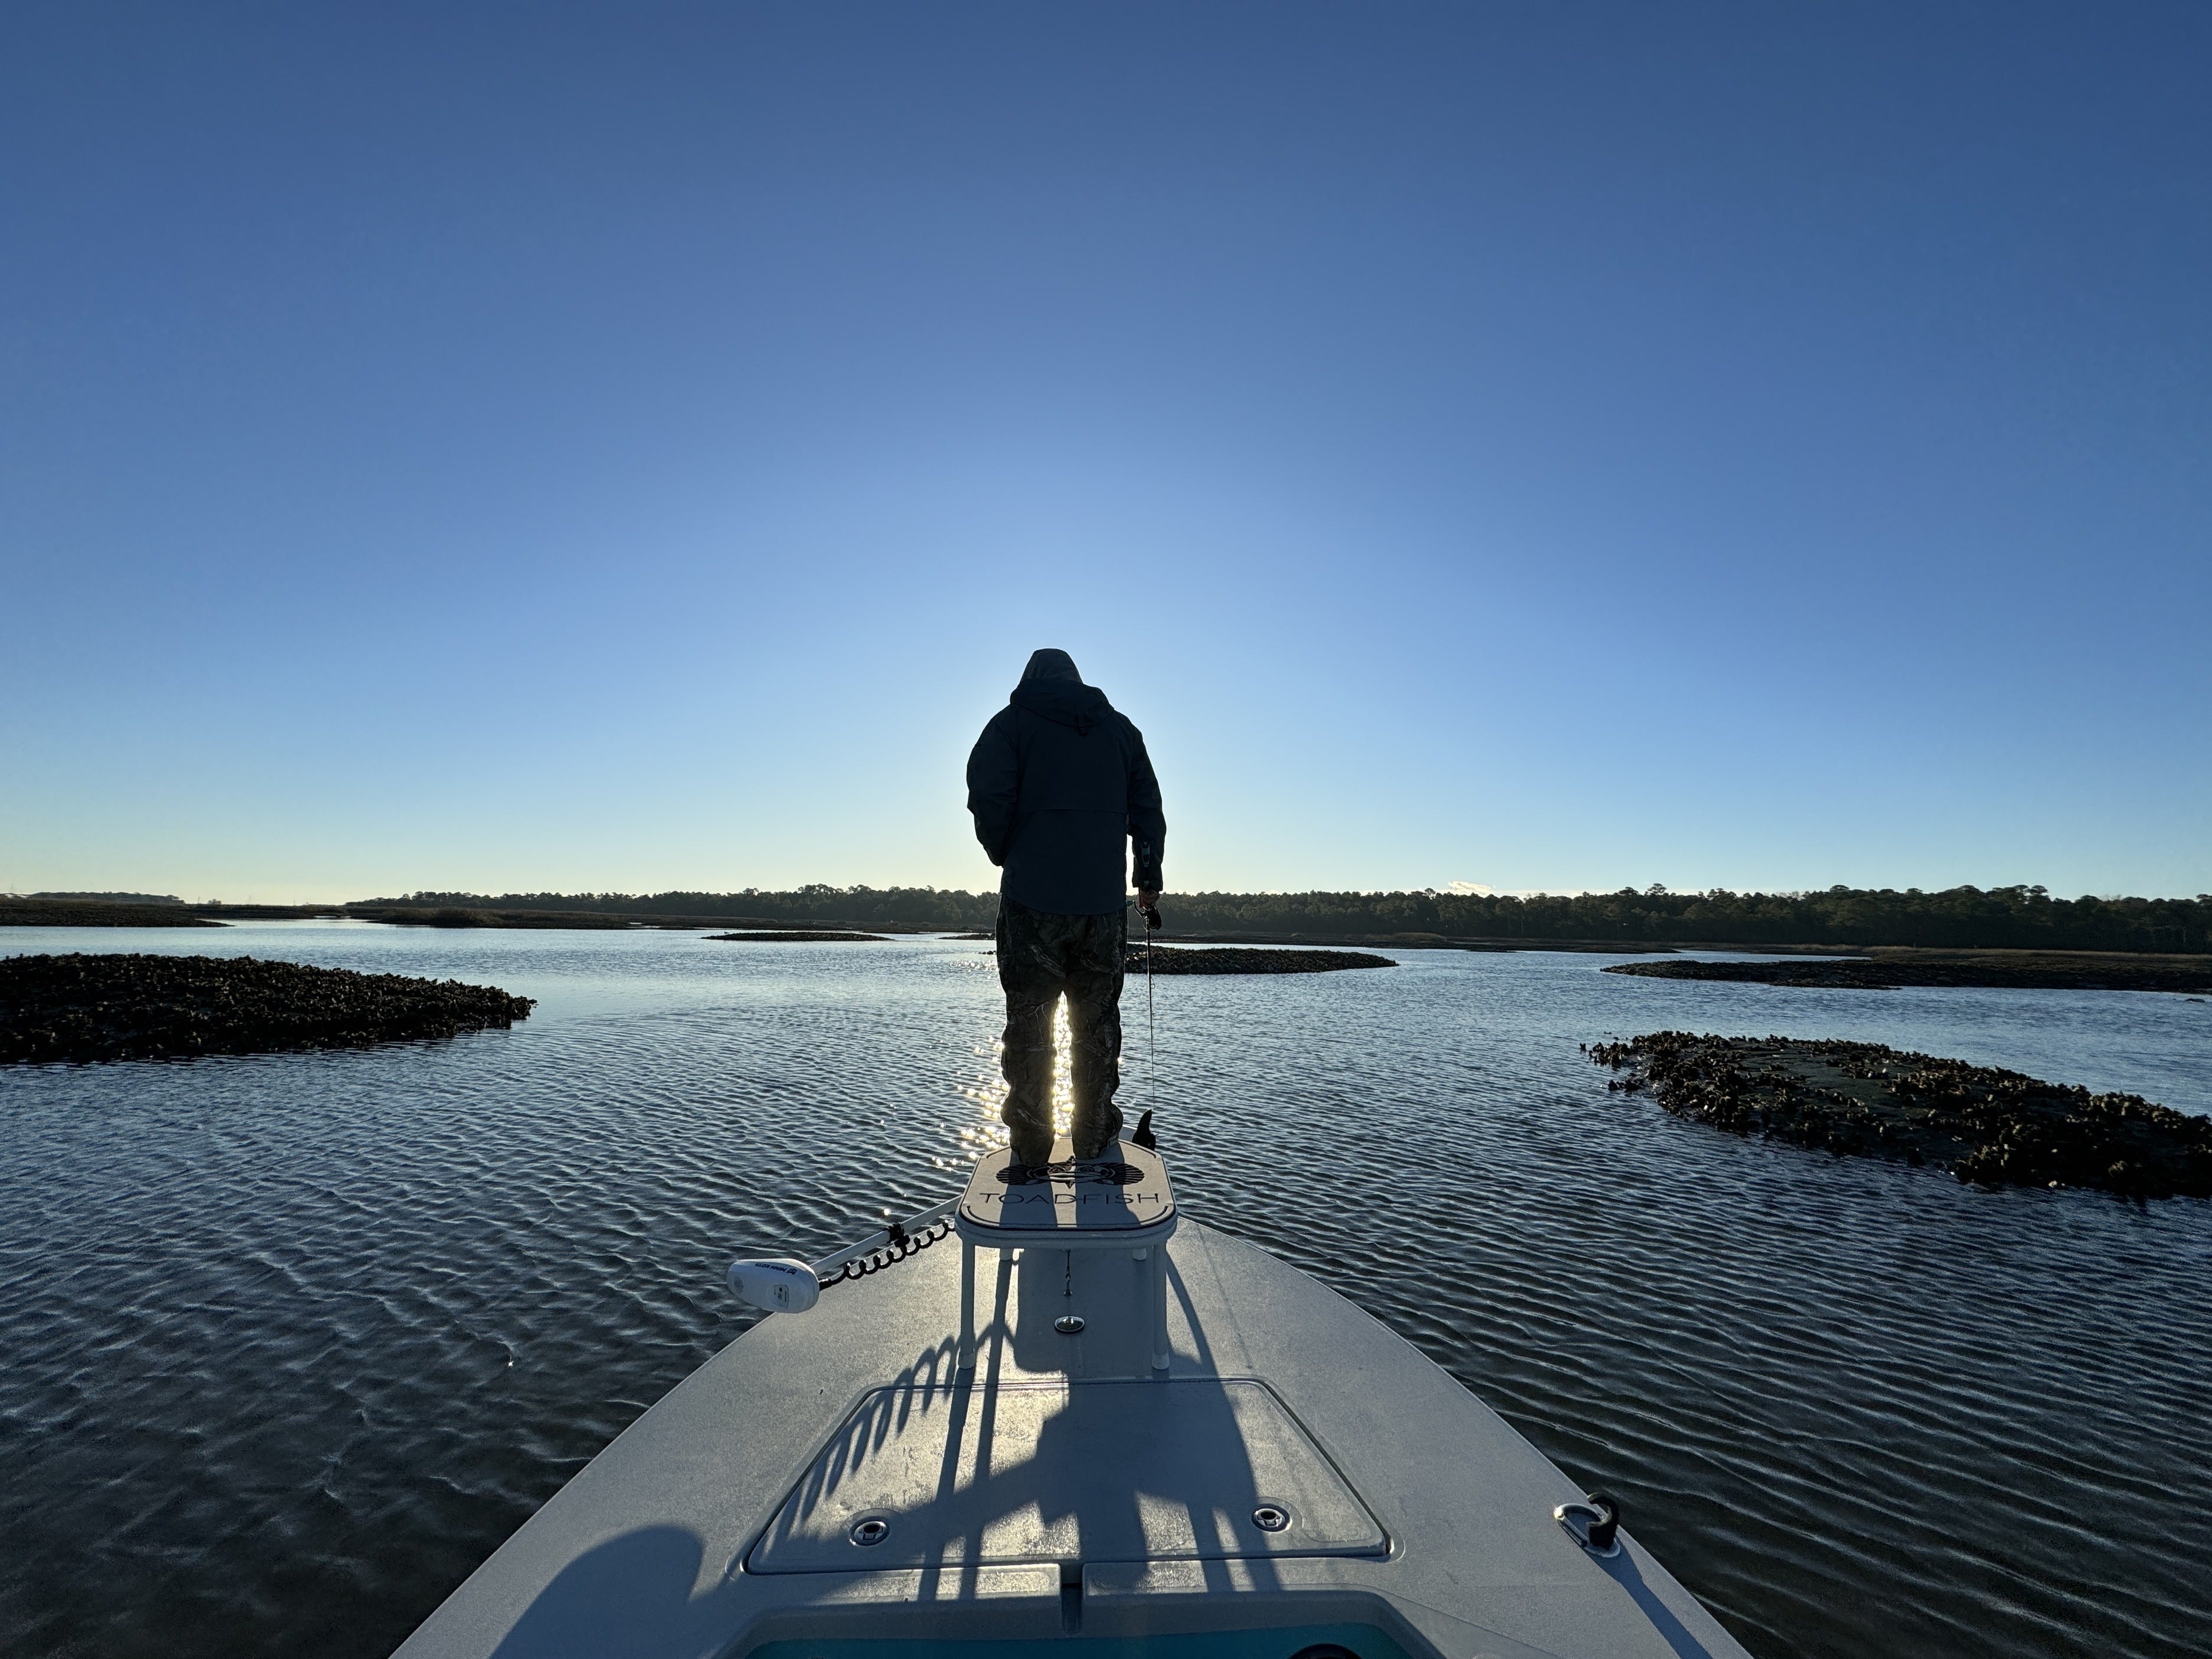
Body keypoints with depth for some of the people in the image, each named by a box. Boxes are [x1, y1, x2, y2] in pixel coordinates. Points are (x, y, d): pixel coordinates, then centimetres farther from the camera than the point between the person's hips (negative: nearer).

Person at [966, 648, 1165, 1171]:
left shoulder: (1012, 722, 1)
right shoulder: (1121, 728, 12)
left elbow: (988, 797, -12)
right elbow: (1148, 809, 11)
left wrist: (1005, 855, 5)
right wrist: (1148, 878, 20)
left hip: (1034, 898, -3)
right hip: (1104, 901, 3)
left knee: (1029, 1022, 7)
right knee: (1097, 1020, 14)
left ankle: (1031, 1143, 13)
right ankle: (1093, 1133, 23)